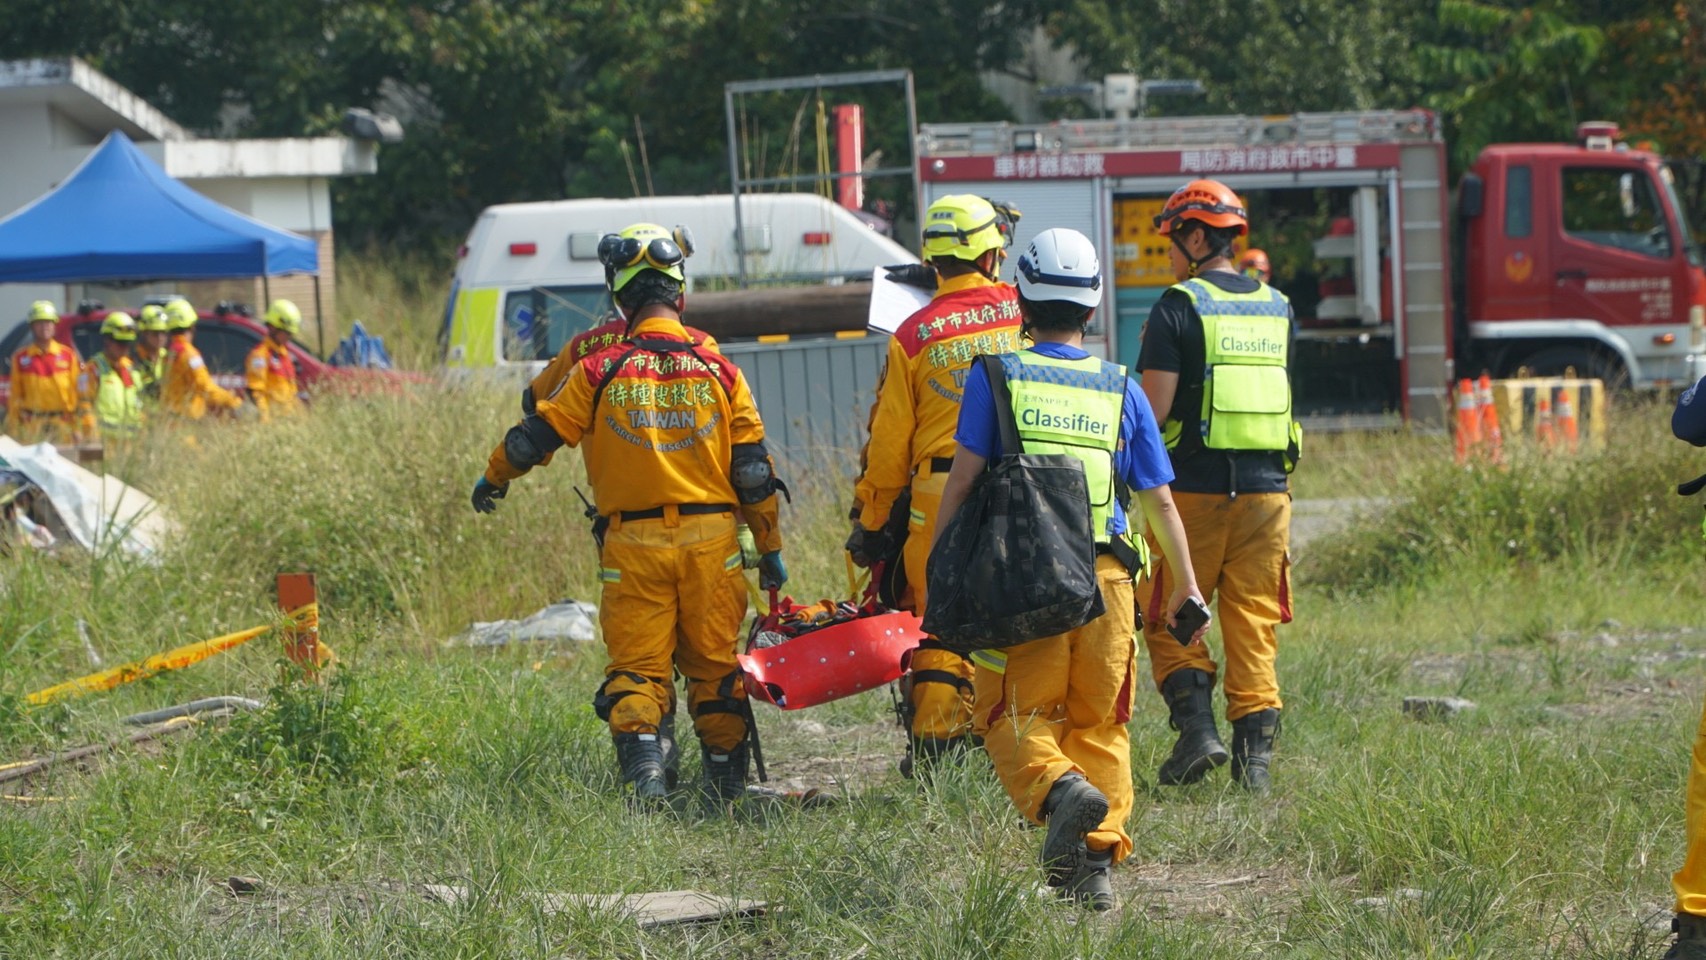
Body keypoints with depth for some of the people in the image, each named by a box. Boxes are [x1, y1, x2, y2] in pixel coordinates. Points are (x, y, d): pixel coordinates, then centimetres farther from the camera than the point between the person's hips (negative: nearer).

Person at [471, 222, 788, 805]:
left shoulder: (600, 373, -4)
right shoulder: (718, 372, 1)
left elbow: (536, 435, 4)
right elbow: (753, 471, 3)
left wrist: (493, 479, 24)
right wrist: (770, 550, 12)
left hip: (632, 544, -1)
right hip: (710, 539, 1)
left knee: (636, 665, 3)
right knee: (714, 664, 11)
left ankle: (642, 758, -16)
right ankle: (726, 780, 16)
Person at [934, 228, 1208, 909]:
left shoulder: (996, 377, 2)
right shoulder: (1120, 390, 10)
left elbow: (962, 479, -4)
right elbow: (1159, 499, 12)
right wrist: (1186, 584, 21)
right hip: (1105, 576, 2)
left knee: (1016, 718, 4)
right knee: (1099, 724, 13)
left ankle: (1060, 787, -26)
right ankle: (1096, 859, 3)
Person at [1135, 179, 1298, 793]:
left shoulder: (1179, 307, -8)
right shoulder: (1277, 307, 11)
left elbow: (1154, 409, -12)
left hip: (1193, 485, -5)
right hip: (1266, 486, 5)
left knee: (1168, 617, 7)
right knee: (1254, 626, 7)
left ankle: (1196, 726, -8)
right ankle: (1255, 753, 2)